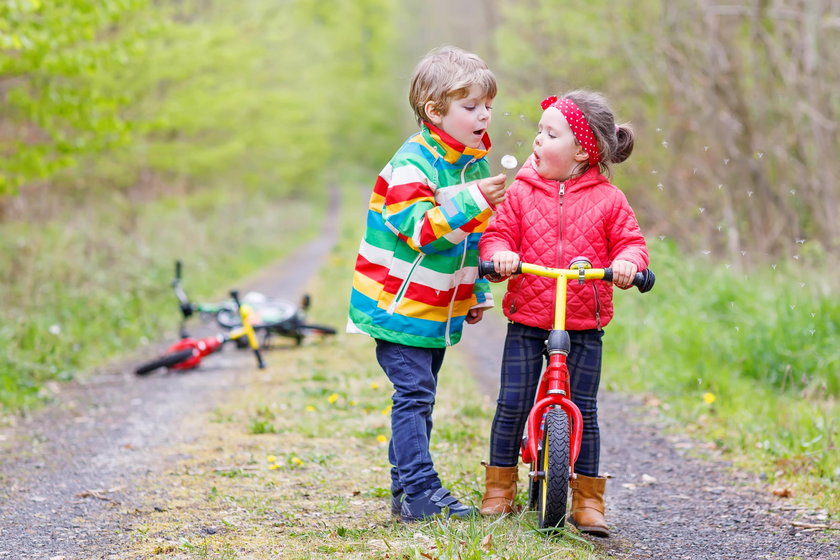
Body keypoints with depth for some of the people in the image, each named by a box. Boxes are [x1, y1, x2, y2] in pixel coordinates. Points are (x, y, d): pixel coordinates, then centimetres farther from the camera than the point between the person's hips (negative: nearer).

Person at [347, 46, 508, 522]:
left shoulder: (476, 162, 9)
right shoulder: (413, 163, -17)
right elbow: (420, 228, -28)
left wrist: (479, 292, 23)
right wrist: (470, 201, -36)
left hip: (441, 307, 8)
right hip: (400, 301, -8)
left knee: (420, 397, 12)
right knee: (414, 395, -11)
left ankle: (406, 489, 19)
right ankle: (421, 492, -12)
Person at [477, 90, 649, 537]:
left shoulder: (607, 199, -2)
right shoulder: (522, 191, 1)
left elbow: (630, 241, 2)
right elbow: (498, 232, 2)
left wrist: (627, 262, -20)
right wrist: (498, 253, -20)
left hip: (584, 324, -1)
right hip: (527, 319, 1)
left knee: (583, 411, 3)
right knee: (512, 403, -1)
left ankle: (588, 500, 14)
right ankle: (499, 489, 15)